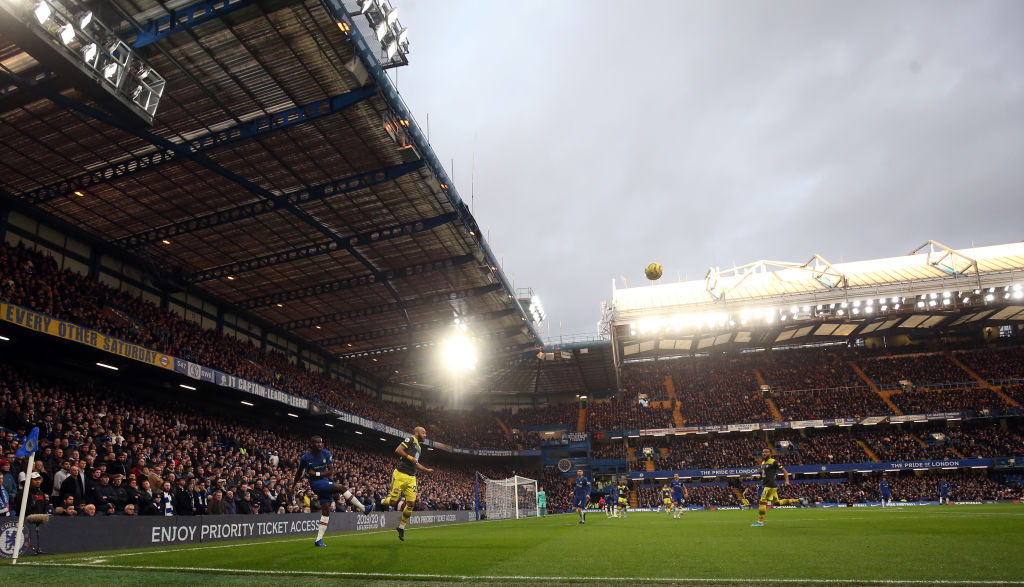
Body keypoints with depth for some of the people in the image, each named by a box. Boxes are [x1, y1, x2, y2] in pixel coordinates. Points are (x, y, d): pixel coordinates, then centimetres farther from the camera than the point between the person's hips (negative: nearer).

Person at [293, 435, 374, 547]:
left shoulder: (326, 454, -3)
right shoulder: (305, 458, -11)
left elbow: (331, 470, -4)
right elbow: (299, 472, 7)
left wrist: (316, 474, -16)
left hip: (325, 481, 5)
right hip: (316, 483, -5)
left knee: (326, 511, 4)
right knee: (342, 488, -20)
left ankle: (319, 539, 12)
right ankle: (364, 508, -13)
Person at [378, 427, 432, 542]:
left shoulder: (418, 446, 24)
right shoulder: (410, 439, -3)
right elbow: (398, 450, -16)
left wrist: (427, 470, 35)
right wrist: (410, 458, -13)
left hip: (411, 478, 8)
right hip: (400, 475, -8)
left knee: (411, 504, 0)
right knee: (393, 502, -8)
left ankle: (401, 527, 15)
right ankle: (380, 502, 23)